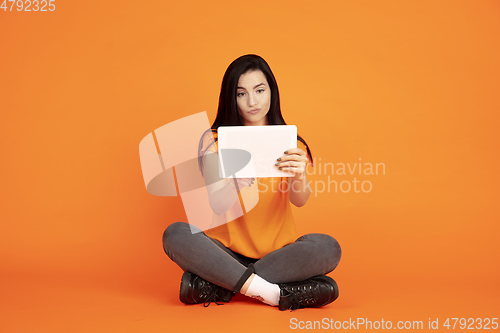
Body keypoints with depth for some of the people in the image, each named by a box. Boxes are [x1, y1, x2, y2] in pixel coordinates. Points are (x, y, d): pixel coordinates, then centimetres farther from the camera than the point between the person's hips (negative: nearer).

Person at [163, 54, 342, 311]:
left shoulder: (289, 142, 4)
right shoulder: (214, 140, 1)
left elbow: (300, 200, -13)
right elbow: (218, 206, -12)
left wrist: (298, 177, -38)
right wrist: (240, 180, -35)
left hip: (278, 254, 1)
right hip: (226, 253, -1)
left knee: (327, 247, -27)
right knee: (175, 235, -26)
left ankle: (219, 286, -21)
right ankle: (275, 294, -28)